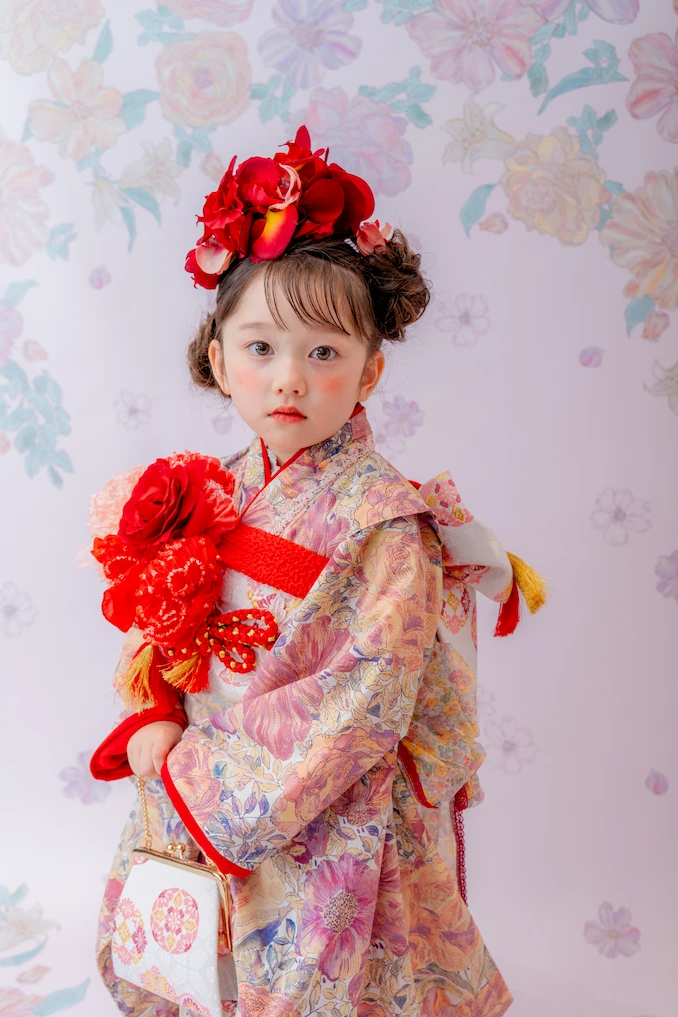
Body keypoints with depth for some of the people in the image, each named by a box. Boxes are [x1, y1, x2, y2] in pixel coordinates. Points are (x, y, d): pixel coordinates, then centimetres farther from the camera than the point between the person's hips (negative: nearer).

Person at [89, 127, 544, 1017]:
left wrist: (203, 774, -19)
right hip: (192, 813, 6)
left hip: (328, 843, -5)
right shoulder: (214, 494, 0)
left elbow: (362, 710, -22)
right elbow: (154, 636, 7)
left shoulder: (387, 525, -19)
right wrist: (153, 727, -12)